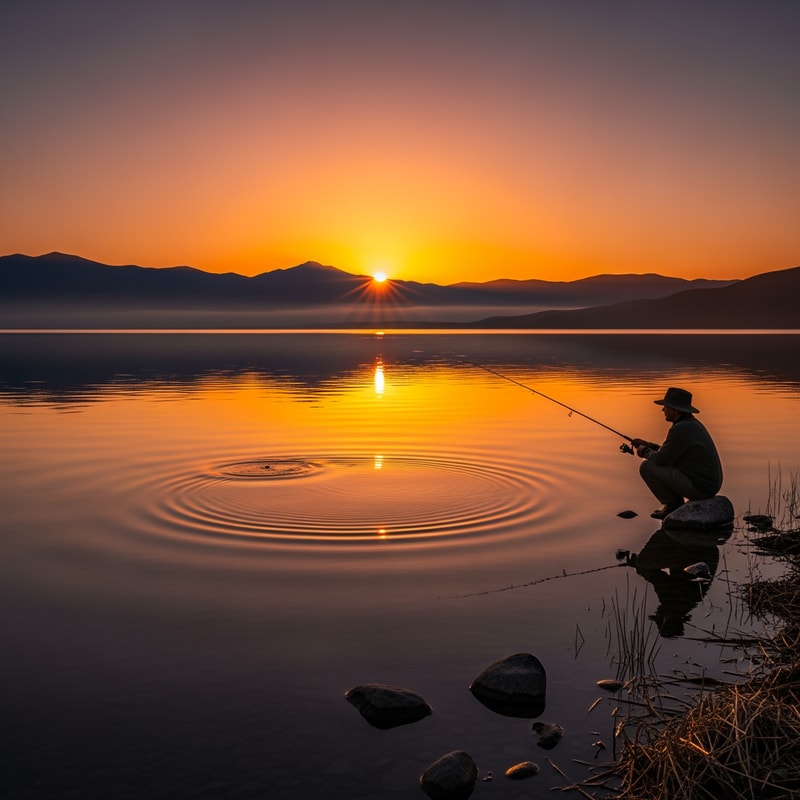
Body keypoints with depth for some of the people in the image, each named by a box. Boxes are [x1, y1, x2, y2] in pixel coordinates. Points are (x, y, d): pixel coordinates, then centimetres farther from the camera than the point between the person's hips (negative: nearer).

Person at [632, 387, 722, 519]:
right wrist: (648, 445, 17)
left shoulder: (680, 429, -19)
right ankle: (676, 504, 17)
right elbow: (671, 454, 22)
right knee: (664, 463, 23)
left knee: (646, 466, -7)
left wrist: (645, 452, 5)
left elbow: (660, 460, -15)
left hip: (697, 486, -10)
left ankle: (673, 505, 4)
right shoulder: (693, 423, 12)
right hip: (710, 484, 10)